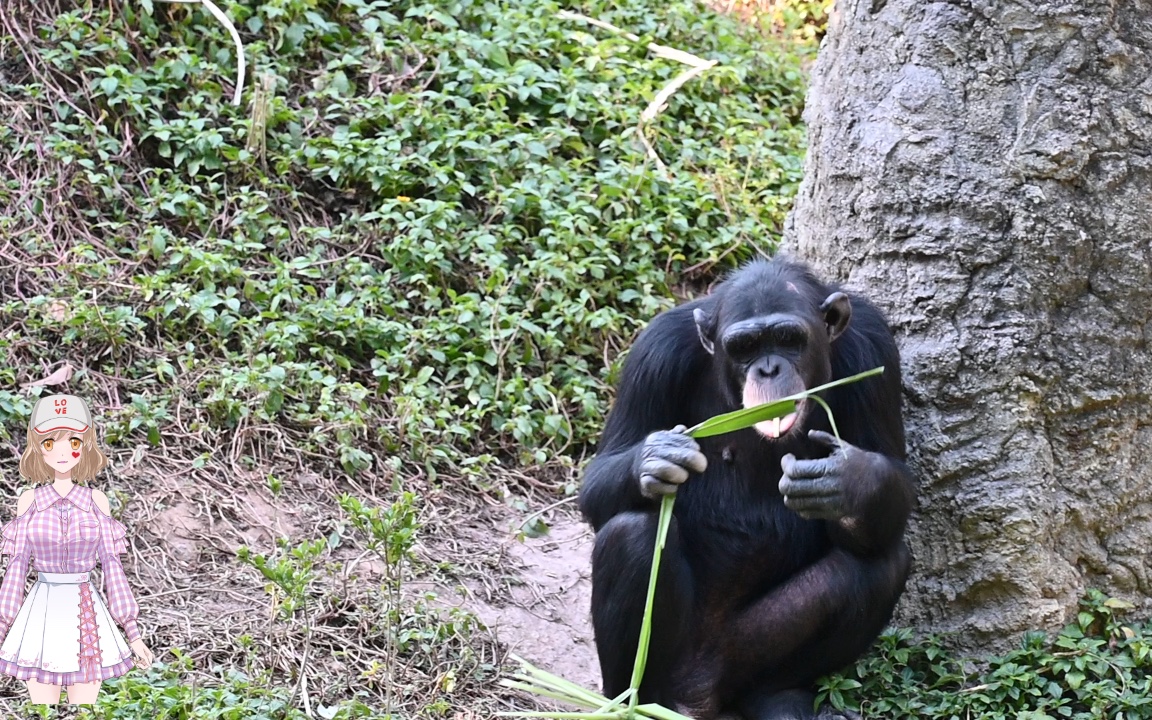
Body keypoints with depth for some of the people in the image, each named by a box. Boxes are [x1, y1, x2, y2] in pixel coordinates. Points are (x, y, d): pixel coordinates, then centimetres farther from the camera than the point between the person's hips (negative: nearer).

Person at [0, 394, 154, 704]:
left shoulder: (96, 501, 1)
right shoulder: (29, 500, 1)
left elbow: (111, 563, 4)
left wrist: (133, 632, 3)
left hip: (86, 616, 0)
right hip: (42, 613, 0)